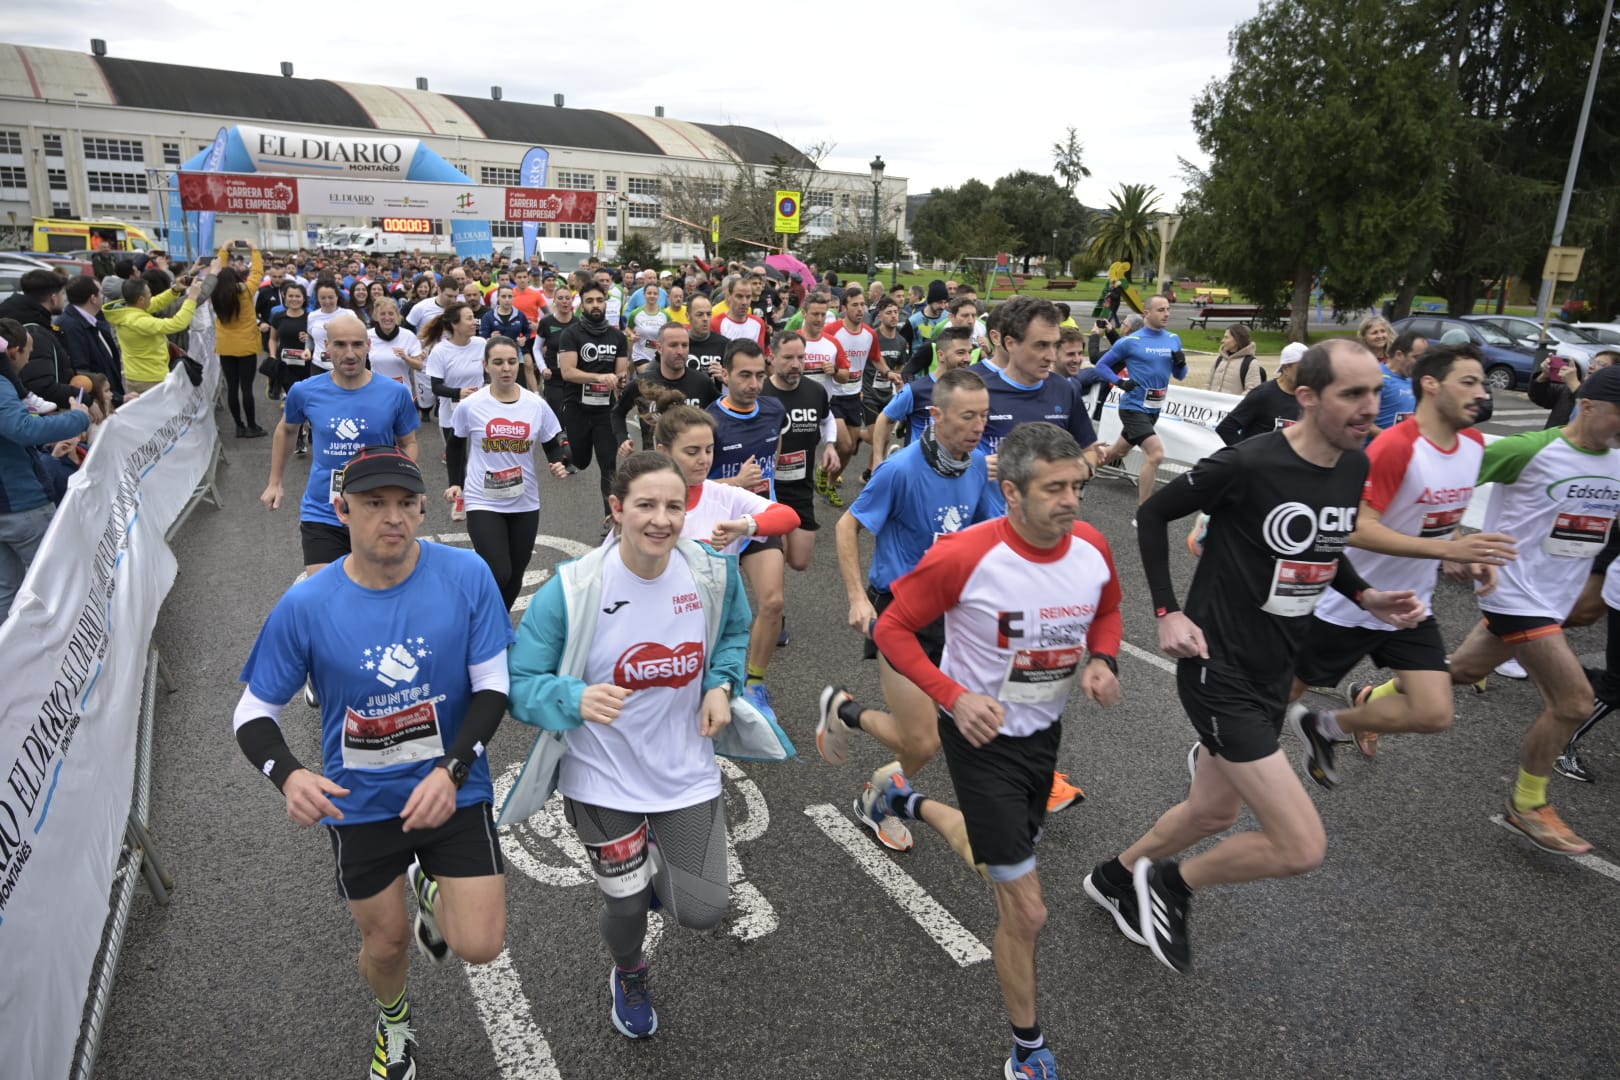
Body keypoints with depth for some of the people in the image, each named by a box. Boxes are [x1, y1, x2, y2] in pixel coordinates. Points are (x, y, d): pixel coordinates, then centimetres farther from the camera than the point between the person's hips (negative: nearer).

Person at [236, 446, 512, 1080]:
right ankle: (393, 1023, 55)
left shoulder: (467, 576, -17)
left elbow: (494, 686, -10)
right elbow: (254, 713, -6)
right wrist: (288, 776, -26)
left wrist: (450, 771, -22)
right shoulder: (305, 606, -16)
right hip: (359, 802, 1)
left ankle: (430, 889, 34)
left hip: (453, 790, 0)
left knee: (479, 947, -3)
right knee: (386, 942, 17)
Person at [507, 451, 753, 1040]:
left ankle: (652, 858, 37)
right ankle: (629, 975, 55)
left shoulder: (714, 573, -12)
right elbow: (520, 684, -16)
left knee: (703, 911, 0)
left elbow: (734, 632, 10)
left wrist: (721, 685, -9)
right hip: (605, 779, -2)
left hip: (687, 772, 2)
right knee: (626, 904, 15)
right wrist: (577, 698, -36)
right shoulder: (572, 589, -21)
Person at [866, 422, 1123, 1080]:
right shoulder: (964, 556, -27)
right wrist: (955, 697, -26)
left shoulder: (1093, 548, -11)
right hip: (982, 734, -6)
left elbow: (1107, 611, 11)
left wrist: (1102, 661, -9)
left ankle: (907, 803, 57)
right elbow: (892, 630, -16)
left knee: (1007, 848, 30)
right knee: (1026, 913, -2)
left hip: (1045, 729, 6)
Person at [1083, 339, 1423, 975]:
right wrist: (1167, 611, -13)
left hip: (1274, 672, 9)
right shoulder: (1247, 464, -22)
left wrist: (1366, 597, 2)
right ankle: (1172, 884, 15)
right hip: (1220, 672, -9)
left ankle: (1116, 879, 48)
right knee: (1302, 848, -10)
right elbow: (1151, 514, -8)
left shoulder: (1356, 467, 1)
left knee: (1216, 811, 23)